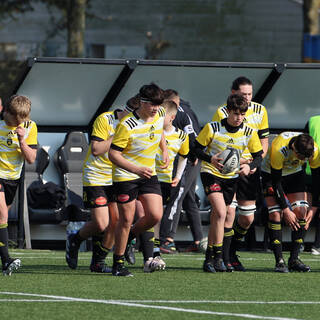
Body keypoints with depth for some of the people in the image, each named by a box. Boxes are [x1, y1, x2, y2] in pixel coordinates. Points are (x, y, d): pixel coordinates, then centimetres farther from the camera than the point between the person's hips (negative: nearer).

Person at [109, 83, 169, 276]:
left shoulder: (160, 115, -2)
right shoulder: (127, 125, -22)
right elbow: (113, 154, -21)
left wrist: (164, 149, 20)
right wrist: (136, 169, -30)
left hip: (149, 174, 6)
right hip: (125, 176, -6)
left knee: (155, 216, -6)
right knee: (127, 219, -4)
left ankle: (128, 238, 23)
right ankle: (118, 264, 9)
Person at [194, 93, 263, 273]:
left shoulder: (249, 133, -7)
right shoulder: (213, 128, -14)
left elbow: (259, 156, 1)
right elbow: (197, 148, -6)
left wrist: (250, 166, -21)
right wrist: (210, 159, -24)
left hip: (232, 177, 4)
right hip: (211, 173, -4)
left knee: (217, 218, 9)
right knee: (221, 213, -21)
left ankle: (209, 259, 21)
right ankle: (218, 258, -19)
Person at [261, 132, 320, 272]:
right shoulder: (278, 150, -38)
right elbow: (276, 183, -29)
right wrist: (286, 210, -27)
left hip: (295, 173, 4)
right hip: (271, 173, -4)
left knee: (301, 212, -10)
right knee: (275, 214, -17)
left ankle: (294, 259, -4)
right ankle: (279, 261, -14)